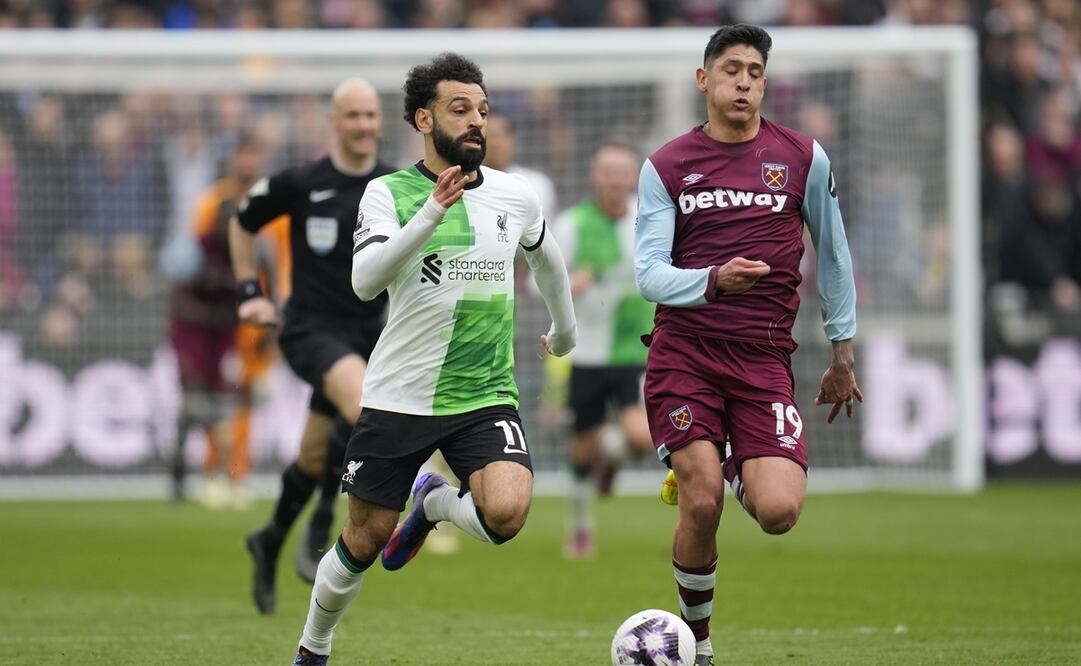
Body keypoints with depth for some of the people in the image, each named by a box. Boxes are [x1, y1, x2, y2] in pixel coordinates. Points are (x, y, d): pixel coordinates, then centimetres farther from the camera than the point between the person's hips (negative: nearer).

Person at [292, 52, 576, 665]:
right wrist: (432, 214, -32)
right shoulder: (389, 193, -5)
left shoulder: (515, 195, 5)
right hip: (399, 399, -2)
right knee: (365, 538, 6)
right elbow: (366, 281, -22)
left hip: (486, 397, 2)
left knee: (506, 513, -24)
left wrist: (565, 332, 38)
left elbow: (549, 259, 27)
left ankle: (433, 503, 10)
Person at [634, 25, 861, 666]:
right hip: (684, 352, -1)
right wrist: (714, 280, -24)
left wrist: (843, 353, 15)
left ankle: (742, 471, 22)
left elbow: (833, 254, 15)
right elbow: (648, 271, -4)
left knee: (779, 511, -16)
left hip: (766, 357, 1)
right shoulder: (666, 166, 4)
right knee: (701, 505, -13)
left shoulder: (804, 157, 5)